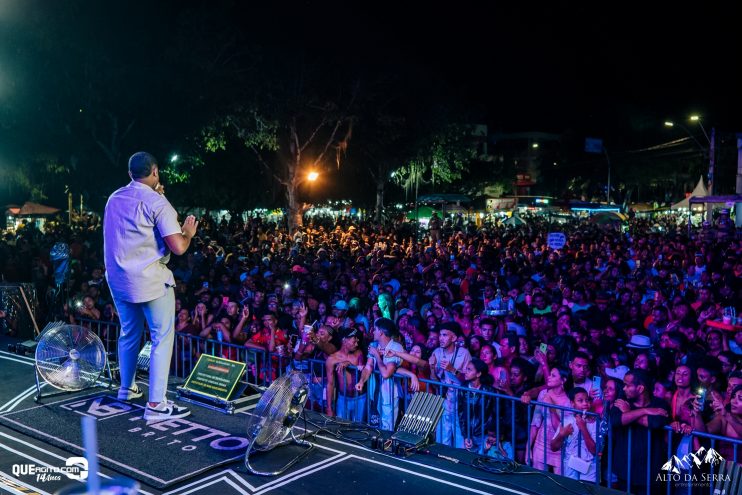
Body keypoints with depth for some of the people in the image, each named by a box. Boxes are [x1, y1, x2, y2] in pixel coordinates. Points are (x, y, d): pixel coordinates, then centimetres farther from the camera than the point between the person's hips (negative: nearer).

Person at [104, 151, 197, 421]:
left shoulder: (114, 198, 10)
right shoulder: (157, 202, -12)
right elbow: (178, 247, -18)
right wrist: (188, 233, 3)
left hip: (118, 279, 8)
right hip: (150, 280, -7)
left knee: (129, 333, 22)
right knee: (162, 338, -1)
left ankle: (127, 388, 37)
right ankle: (156, 405, -3)